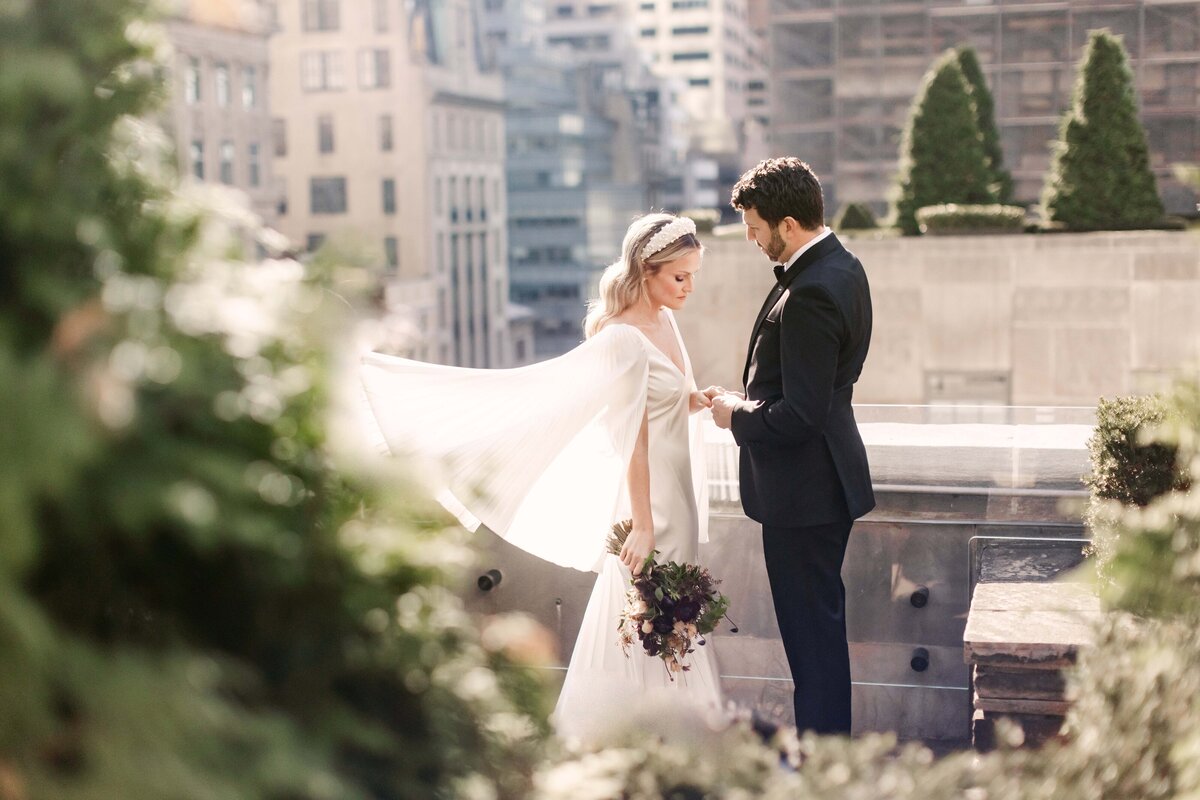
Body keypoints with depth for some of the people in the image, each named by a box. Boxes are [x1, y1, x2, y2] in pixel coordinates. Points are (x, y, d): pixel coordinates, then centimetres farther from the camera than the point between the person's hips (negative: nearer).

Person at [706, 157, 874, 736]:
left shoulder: (810, 294, -26)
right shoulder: (841, 266, 7)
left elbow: (800, 416, -26)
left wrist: (738, 416, -10)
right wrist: (748, 397, 6)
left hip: (803, 489, -10)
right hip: (826, 477, 10)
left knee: (811, 627, 2)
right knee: (819, 620, 20)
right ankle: (827, 737, 34)